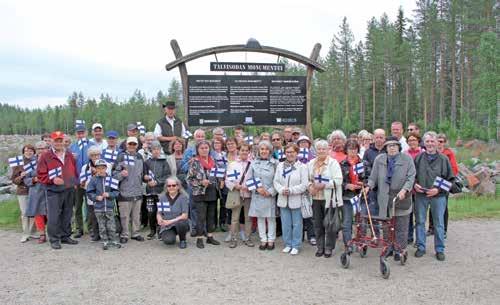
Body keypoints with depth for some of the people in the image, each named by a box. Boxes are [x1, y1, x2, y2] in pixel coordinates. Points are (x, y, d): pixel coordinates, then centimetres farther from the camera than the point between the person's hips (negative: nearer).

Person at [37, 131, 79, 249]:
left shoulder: (69, 155, 11)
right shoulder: (45, 156, -5)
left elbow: (74, 170, 20)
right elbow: (40, 175, -6)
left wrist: (75, 182, 11)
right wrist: (52, 180, -18)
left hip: (69, 190, 5)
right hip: (54, 191, -5)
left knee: (67, 215, 12)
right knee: (54, 216, -4)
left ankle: (65, 236, 24)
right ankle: (54, 239, 6)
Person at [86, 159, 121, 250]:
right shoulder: (93, 180, -2)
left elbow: (116, 192, 1)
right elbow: (89, 193, 0)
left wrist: (109, 194, -15)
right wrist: (96, 197, -15)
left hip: (110, 207, 0)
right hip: (98, 208, 0)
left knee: (111, 225, 5)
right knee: (102, 226, 9)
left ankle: (114, 241, 18)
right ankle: (105, 242, 19)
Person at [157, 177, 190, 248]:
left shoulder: (183, 197, -7)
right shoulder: (162, 197, 2)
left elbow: (185, 216, -14)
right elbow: (159, 213, 5)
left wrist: (171, 221, -25)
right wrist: (159, 219, -19)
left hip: (180, 224, -1)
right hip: (166, 226, 2)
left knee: (180, 222, -37)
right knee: (168, 240, -29)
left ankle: (182, 240, -6)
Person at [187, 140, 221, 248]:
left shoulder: (213, 161, 9)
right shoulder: (195, 162, -6)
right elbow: (189, 178, -7)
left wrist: (217, 184, 8)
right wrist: (201, 182, -18)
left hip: (212, 193, 5)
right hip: (200, 193, -5)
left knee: (211, 216, 12)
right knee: (201, 217, -2)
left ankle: (210, 236, 23)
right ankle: (199, 239, 8)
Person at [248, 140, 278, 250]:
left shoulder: (274, 163, -2)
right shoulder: (254, 163, 5)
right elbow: (249, 179, 4)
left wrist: (270, 191, -13)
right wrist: (258, 188, -9)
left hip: (270, 195, -2)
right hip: (257, 195, 2)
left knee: (271, 218, 4)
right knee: (260, 218, 8)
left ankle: (271, 240, 16)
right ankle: (263, 240, 18)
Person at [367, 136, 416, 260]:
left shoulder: (407, 159, 2)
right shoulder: (379, 159, 8)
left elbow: (411, 177, -3)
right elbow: (373, 176, 11)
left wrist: (404, 190, -17)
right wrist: (369, 186, -5)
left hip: (401, 197, -2)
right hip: (385, 197, 2)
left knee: (401, 226, 4)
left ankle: (400, 250, 14)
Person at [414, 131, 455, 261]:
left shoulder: (443, 159, -2)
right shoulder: (418, 158, 3)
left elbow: (450, 179, 0)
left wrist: (438, 190, -12)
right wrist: (414, 184, -8)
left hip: (438, 196, -1)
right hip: (420, 195, 2)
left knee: (439, 223, 7)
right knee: (420, 222, 9)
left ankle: (439, 249, 19)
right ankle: (421, 247, 22)